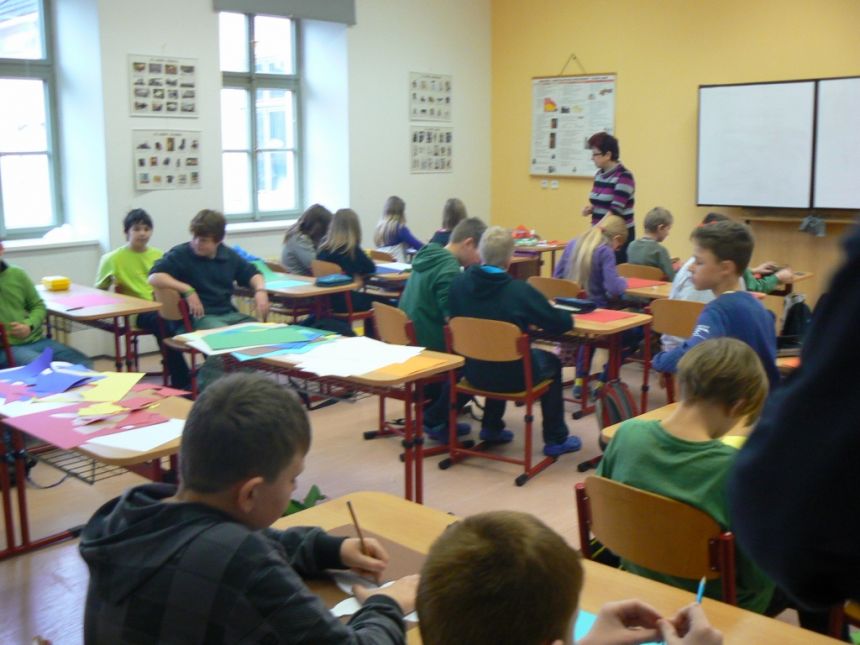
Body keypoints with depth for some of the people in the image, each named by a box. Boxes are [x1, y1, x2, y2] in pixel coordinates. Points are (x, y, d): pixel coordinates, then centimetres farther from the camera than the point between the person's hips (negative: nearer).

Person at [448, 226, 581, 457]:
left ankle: (491, 428, 42)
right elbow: (560, 324, -12)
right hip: (512, 377, -4)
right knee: (551, 361, 26)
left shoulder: (459, 283, -11)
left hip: (473, 372, 4)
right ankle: (556, 439, 31)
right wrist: (564, 314, 13)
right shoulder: (520, 291, -21)